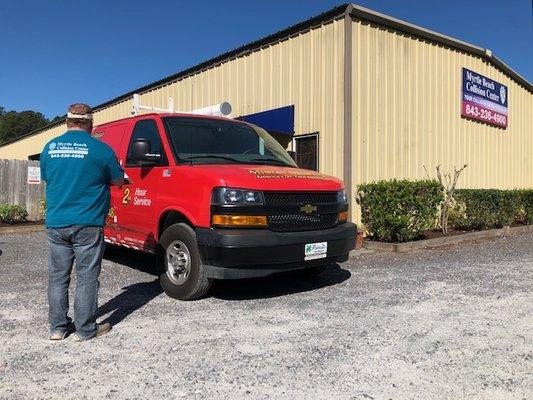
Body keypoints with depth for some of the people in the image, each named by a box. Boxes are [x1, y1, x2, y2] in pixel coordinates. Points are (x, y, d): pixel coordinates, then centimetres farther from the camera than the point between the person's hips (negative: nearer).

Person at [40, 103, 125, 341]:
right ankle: (85, 329, 11)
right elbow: (118, 181, 3)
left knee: (57, 277, 12)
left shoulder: (49, 148, 6)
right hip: (87, 224, -4)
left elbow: (46, 179, 19)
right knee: (86, 278, 4)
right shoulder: (100, 149, -8)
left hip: (55, 224, 4)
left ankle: (58, 327, 21)